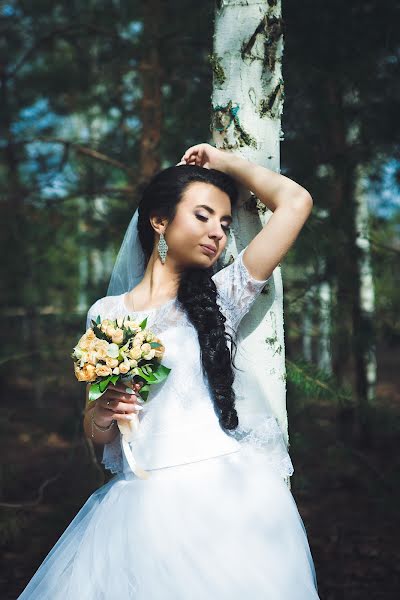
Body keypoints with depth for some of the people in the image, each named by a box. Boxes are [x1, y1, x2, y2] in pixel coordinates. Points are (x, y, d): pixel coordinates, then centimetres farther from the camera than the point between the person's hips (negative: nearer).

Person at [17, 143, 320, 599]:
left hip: (226, 495, 0)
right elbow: (94, 433, 12)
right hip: (143, 505, 1)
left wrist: (223, 162, 12)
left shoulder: (221, 297, 5)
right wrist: (101, 414, -11)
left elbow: (296, 201, 1)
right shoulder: (106, 313, 8)